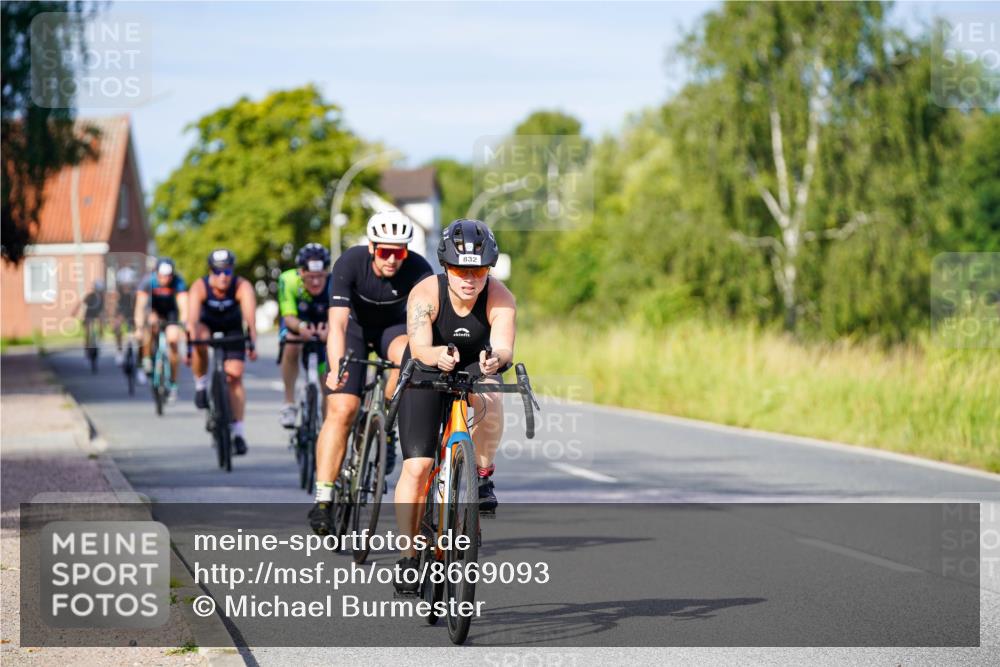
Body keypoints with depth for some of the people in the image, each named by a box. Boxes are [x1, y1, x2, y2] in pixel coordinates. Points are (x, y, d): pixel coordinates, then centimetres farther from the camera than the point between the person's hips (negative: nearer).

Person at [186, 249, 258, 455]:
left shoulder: (242, 287, -32)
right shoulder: (199, 287, -32)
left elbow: (250, 316, -45)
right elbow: (192, 318, -43)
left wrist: (252, 342, -60)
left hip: (232, 326, 0)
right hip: (207, 323, 0)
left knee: (235, 375, -11)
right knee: (200, 342, -35)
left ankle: (238, 432, -6)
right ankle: (201, 385, -10)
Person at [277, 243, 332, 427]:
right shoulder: (289, 280, -35)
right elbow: (288, 317, -39)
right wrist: (301, 327, -62)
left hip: (322, 327, 0)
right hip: (296, 323, 0)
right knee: (291, 348, -30)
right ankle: (289, 404, -15)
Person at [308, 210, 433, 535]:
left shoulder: (418, 270, -28)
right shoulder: (351, 262, -30)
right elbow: (337, 323, -37)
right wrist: (336, 368, -52)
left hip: (393, 326, 1)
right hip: (355, 326, -1)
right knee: (342, 409, -16)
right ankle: (323, 500, -14)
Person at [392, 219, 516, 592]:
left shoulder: (500, 299, -25)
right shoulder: (426, 294, -28)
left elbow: (504, 348, -37)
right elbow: (419, 347, -40)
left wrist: (496, 359, -61)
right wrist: (439, 356, -62)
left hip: (473, 370, 1)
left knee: (489, 397, -36)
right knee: (416, 466, -13)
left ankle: (482, 477, -16)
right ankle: (408, 557, -3)